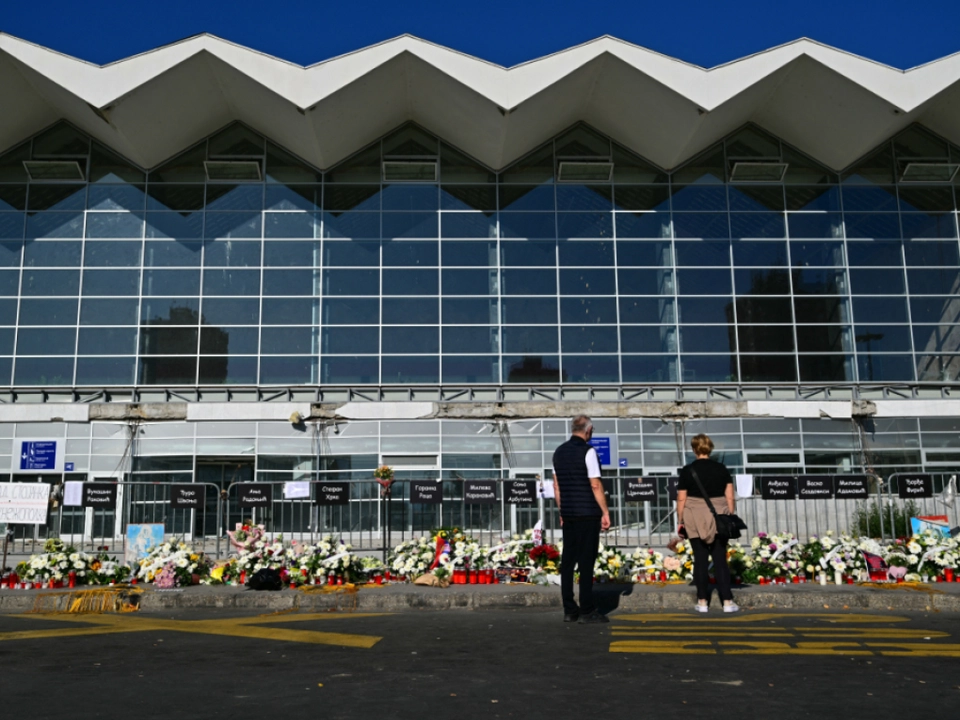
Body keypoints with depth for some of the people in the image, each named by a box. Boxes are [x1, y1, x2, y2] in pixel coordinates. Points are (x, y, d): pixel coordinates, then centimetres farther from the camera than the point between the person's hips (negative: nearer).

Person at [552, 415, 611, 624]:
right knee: (586, 561, -3)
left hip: (568, 514, 7)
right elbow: (595, 485, -13)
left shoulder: (559, 452, 10)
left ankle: (569, 610, 11)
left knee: (568, 560, 7)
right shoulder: (588, 451, -11)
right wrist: (605, 512, -7)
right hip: (587, 514, -7)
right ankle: (587, 610, 0)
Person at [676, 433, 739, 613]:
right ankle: (727, 601, 4)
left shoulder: (687, 470, -4)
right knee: (720, 560, 5)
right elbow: (730, 497, 1)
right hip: (719, 519, 1)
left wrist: (681, 521, 5)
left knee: (700, 560, 5)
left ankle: (703, 601, 9)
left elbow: (681, 499, -3)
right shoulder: (721, 469, 1)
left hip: (695, 521, -1)